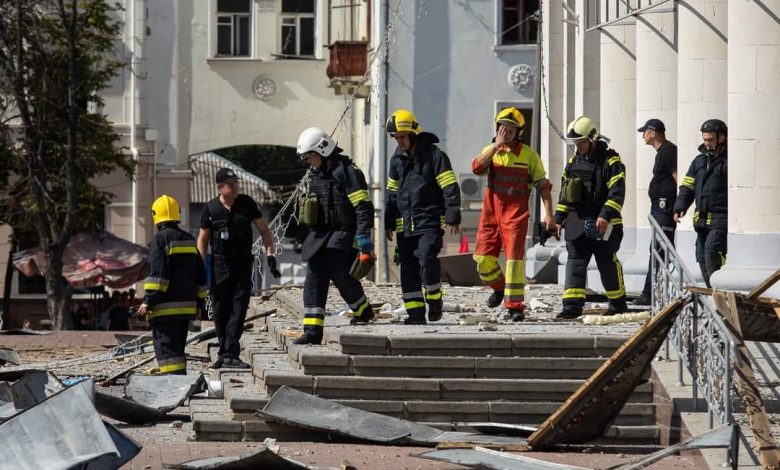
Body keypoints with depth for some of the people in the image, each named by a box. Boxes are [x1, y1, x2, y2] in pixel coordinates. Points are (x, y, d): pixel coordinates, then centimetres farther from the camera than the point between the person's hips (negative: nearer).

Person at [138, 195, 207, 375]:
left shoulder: (160, 240, -9)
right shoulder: (189, 240, 14)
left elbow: (158, 273, -18)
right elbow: (200, 274, 18)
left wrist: (148, 301, -16)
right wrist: (199, 302, 24)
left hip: (166, 308, -7)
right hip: (187, 306, 7)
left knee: (166, 349, -7)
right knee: (177, 348, 18)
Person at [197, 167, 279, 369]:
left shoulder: (247, 203, 0)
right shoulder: (210, 209, -2)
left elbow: (264, 230, 6)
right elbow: (203, 239, 5)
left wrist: (270, 255, -4)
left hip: (243, 264, 0)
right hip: (220, 265, 0)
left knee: (238, 309, -7)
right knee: (220, 311, 3)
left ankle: (230, 354, -8)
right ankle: (224, 352, 16)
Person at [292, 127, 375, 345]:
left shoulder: (347, 172, -10)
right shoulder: (317, 175, 17)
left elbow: (363, 206, -14)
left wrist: (364, 237, -20)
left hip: (341, 235, -8)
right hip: (319, 236, 8)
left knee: (341, 275, -11)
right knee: (314, 281, -2)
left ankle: (363, 311, 17)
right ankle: (313, 331, -5)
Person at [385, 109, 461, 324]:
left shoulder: (434, 155, -6)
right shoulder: (397, 159, 13)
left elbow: (450, 188, -9)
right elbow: (392, 193, 21)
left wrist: (452, 217, -14)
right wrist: (389, 222, 20)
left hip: (430, 222, -6)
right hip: (405, 224, 6)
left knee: (427, 258, -23)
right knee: (408, 268, 4)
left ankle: (434, 299, -1)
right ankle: (415, 312, 9)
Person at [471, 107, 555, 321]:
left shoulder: (528, 155, -1)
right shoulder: (490, 151, 7)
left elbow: (543, 186, 2)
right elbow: (477, 167, -14)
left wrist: (549, 214, -5)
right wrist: (496, 145, -17)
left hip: (516, 213, -3)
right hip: (491, 212, 3)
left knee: (514, 258, -9)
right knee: (483, 258, 3)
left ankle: (515, 305, -7)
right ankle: (499, 287, 30)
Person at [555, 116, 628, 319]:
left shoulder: (611, 161, -7)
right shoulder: (574, 162, 13)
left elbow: (617, 193, -15)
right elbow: (564, 194, 19)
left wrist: (606, 215, -25)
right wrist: (559, 218, 13)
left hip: (602, 223, -5)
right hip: (577, 221, 5)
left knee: (607, 262, 4)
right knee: (575, 261, -3)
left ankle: (618, 302, 19)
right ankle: (573, 304, -6)